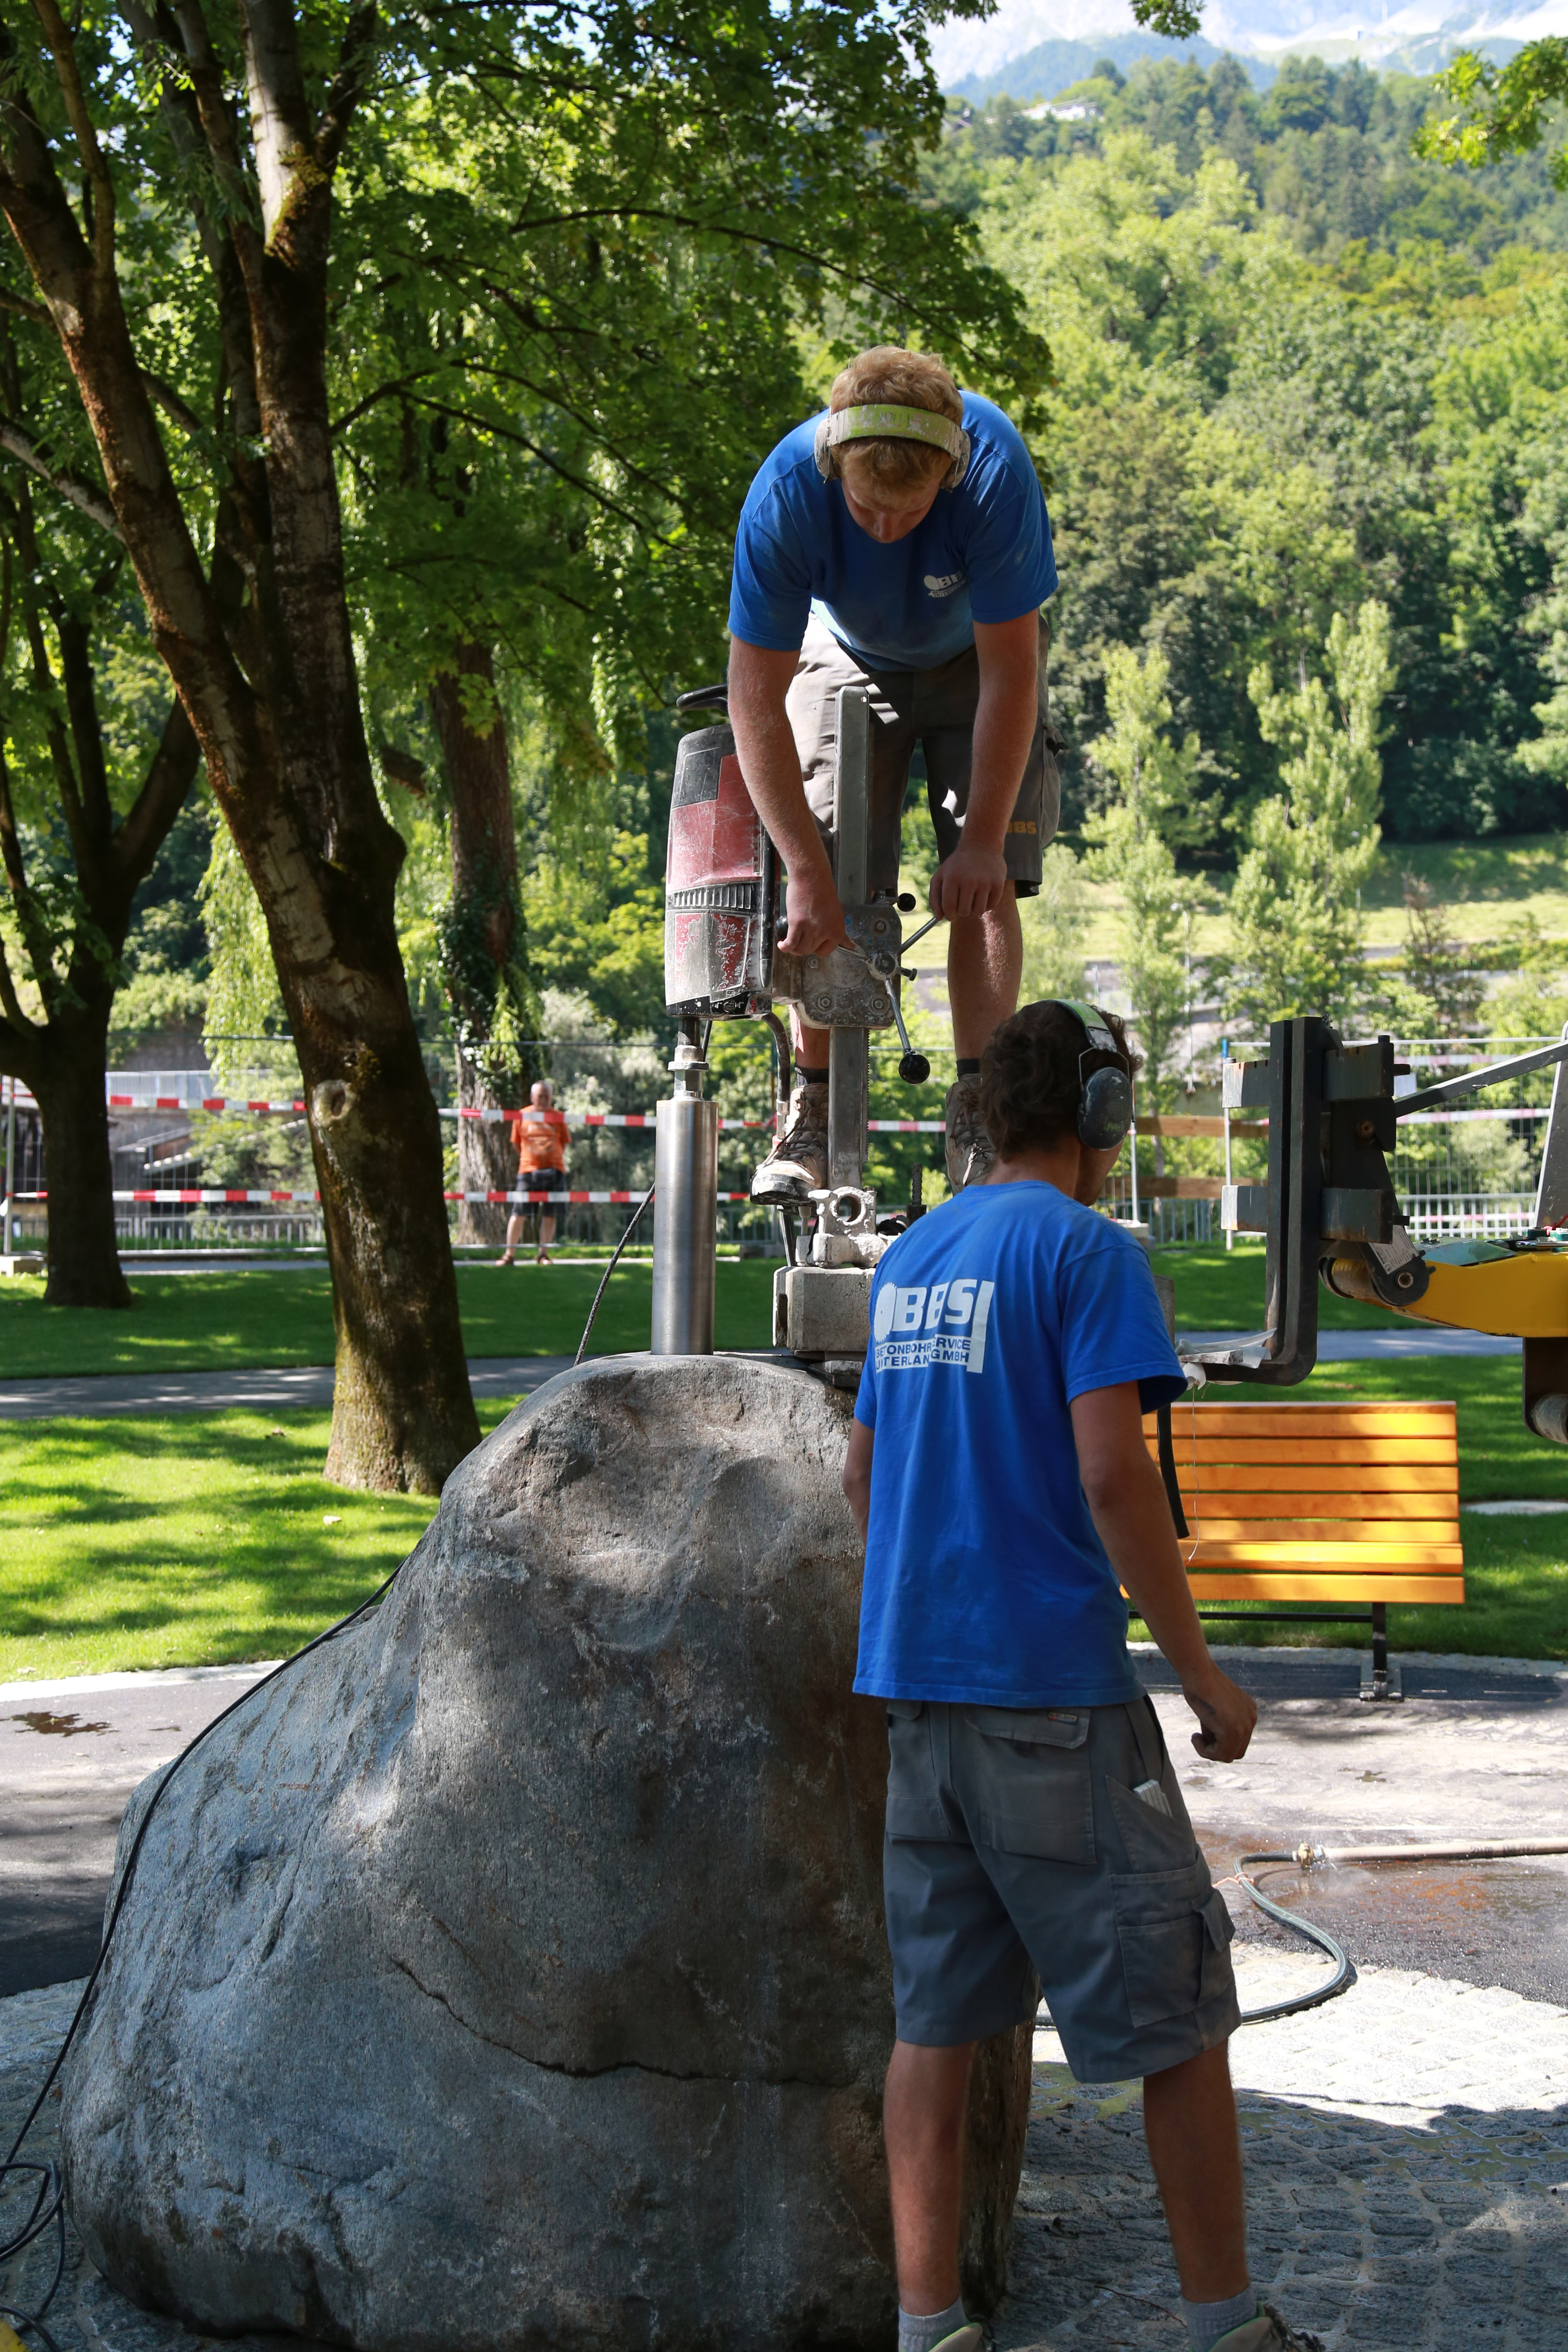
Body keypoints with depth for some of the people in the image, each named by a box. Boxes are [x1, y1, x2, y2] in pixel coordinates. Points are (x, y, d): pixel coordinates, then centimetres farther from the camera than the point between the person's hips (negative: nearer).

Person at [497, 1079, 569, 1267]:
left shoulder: (558, 1118, 7)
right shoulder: (522, 1117, 4)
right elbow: (517, 1144, 13)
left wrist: (553, 1160, 10)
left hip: (554, 1171, 1)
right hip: (528, 1170, -1)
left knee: (549, 1214, 2)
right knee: (519, 1213, -5)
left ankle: (543, 1254, 11)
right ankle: (509, 1254, 0)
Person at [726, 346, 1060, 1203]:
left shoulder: (993, 469, -38)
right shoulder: (786, 492, -35)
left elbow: (1009, 673, -30)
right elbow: (756, 700, -31)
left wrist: (983, 840, -29)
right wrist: (809, 872, -34)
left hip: (973, 653, 0)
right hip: (847, 653, 1)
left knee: (983, 879, -15)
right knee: (830, 882, -13)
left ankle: (977, 1109, -10)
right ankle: (815, 1108, -5)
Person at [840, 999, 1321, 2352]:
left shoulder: (910, 1259, 13)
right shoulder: (1086, 1251, -10)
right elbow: (1113, 1477, -18)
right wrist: (1202, 1674, -12)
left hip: (914, 1682, 7)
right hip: (1051, 1685, -7)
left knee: (937, 2017, 10)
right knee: (1178, 2010, 5)